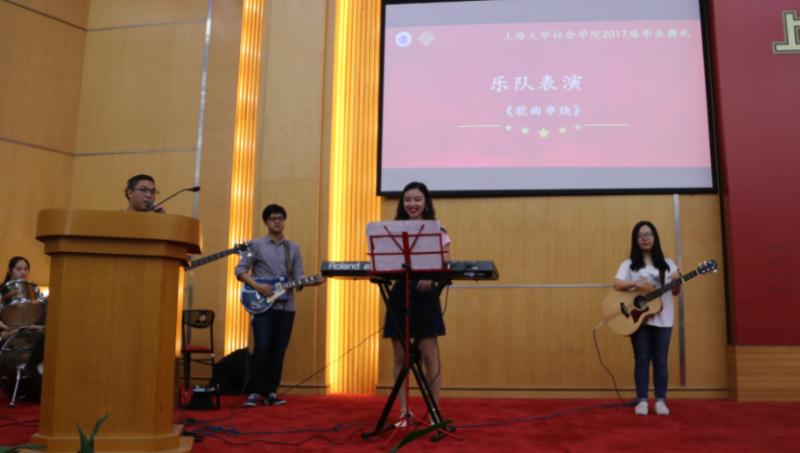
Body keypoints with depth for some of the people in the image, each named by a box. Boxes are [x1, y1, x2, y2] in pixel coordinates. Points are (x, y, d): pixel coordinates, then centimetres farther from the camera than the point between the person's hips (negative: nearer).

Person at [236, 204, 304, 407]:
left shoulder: (293, 248, 13)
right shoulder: (256, 245, 3)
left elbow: (298, 278, 10)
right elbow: (240, 270, -2)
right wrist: (257, 286, -16)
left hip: (286, 307, 4)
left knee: (278, 352, 5)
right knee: (262, 349, -11)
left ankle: (270, 392, 14)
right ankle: (254, 392, 1)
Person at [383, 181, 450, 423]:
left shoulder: (437, 231, 3)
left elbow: (447, 265, -2)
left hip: (425, 295, -2)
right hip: (399, 295, 2)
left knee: (429, 356, -2)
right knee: (400, 357, 6)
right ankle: (404, 411, 16)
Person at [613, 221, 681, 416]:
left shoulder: (667, 264, 10)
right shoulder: (629, 264, 5)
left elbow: (675, 292, 9)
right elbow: (617, 284, -8)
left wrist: (676, 281, -13)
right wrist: (636, 284, -25)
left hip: (662, 318, 2)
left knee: (660, 360, 3)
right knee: (642, 360, -1)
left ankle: (661, 400, 10)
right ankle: (642, 401, 5)